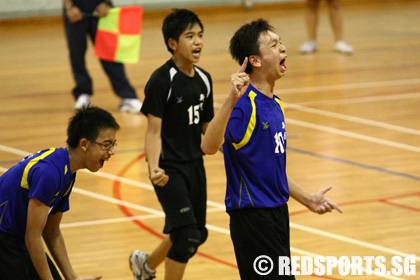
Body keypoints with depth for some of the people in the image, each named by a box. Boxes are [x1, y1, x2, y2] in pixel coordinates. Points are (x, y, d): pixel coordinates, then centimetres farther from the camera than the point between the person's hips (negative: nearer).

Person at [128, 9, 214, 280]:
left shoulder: (203, 80, 6)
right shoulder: (161, 81, -15)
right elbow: (154, 131, -17)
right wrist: (154, 168, -30)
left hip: (195, 164, 8)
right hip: (170, 168, -8)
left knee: (197, 234, 16)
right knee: (187, 234, -16)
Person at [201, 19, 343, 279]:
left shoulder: (276, 105, 13)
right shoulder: (245, 104, -16)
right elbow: (209, 146, -34)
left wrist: (308, 199, 26)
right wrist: (232, 100, -44)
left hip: (277, 211, 9)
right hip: (252, 216, -9)